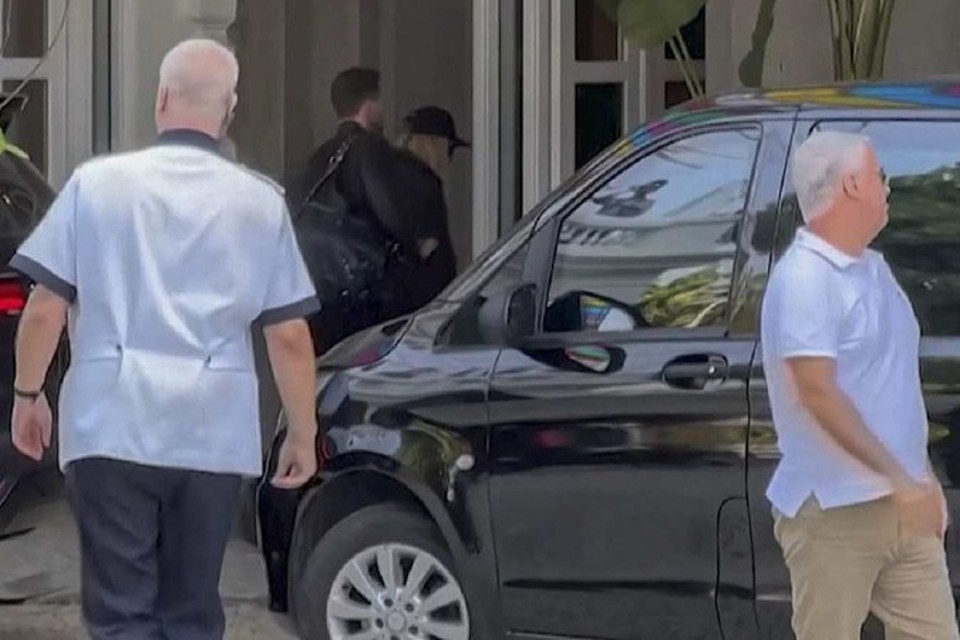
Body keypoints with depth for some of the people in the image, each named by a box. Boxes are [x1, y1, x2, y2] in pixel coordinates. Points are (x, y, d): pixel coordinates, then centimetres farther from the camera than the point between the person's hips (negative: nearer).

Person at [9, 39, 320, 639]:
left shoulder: (97, 183, 1)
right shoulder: (261, 202, 4)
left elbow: (45, 309, 0)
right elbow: (290, 335, 4)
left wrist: (28, 394, 16)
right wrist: (304, 434, 15)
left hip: (111, 426, -1)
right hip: (214, 433, 2)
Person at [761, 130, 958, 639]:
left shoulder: (873, 268, 14)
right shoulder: (804, 278, -14)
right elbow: (817, 392, -22)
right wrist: (899, 480, -23)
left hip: (903, 504, 9)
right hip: (834, 512, -8)